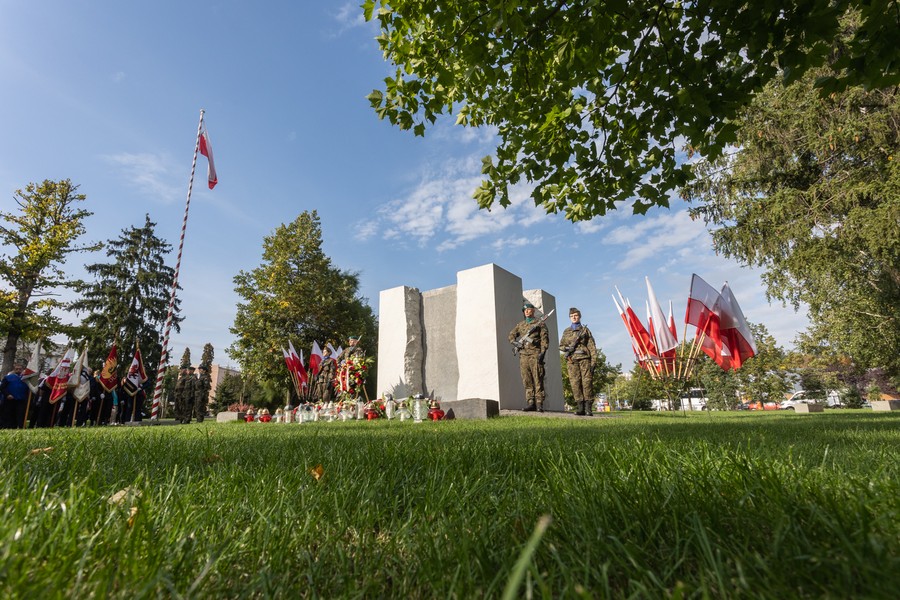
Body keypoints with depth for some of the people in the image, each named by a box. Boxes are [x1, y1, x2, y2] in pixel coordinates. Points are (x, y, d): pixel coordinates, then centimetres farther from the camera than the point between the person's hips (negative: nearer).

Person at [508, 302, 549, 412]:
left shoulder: (540, 324, 7)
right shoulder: (520, 324, 20)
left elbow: (545, 339, -1)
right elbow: (511, 335, 19)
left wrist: (542, 352, -13)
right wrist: (514, 342, -2)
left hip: (535, 354, -4)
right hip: (523, 355, 4)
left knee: (538, 380, -6)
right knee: (527, 381, 3)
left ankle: (539, 404, -5)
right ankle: (530, 403, 6)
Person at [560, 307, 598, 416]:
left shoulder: (585, 329, 12)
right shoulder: (566, 331, 20)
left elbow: (592, 346, 6)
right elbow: (561, 346, 21)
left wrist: (593, 361, -3)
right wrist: (567, 348, -3)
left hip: (584, 358, -2)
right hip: (572, 360, 2)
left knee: (587, 381, -7)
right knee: (575, 382, -4)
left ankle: (588, 407, -4)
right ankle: (579, 407, -1)